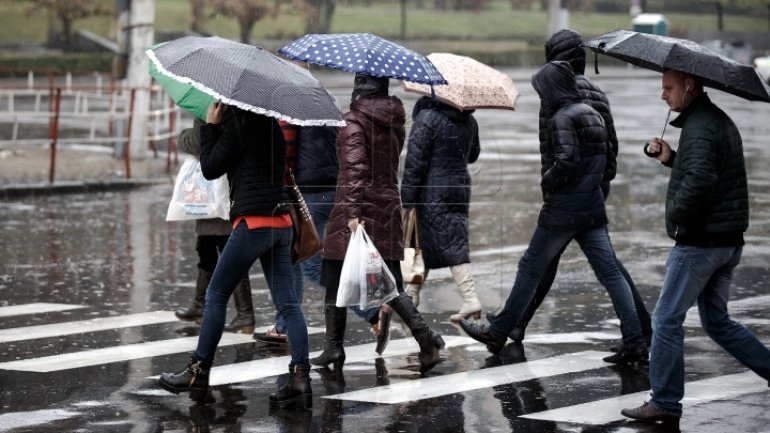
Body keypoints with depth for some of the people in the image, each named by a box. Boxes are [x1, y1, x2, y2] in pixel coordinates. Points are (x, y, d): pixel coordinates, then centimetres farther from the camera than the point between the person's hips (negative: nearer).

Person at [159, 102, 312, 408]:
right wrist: (217, 128, 16)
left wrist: (211, 126, 4)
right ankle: (300, 377, -7)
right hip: (281, 221, 7)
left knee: (216, 295, 4)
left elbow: (210, 169, -3)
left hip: (253, 221, -7)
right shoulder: (271, 125, 15)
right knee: (287, 303, 1)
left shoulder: (237, 124, -7)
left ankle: (198, 373, 7)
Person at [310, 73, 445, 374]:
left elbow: (355, 166, -21)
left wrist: (353, 211, -26)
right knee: (390, 283, 5)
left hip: (356, 210, -6)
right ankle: (424, 335, -15)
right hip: (388, 208, 6)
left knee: (335, 281, 7)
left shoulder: (354, 120, -10)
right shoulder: (395, 121, 10)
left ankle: (334, 348, 12)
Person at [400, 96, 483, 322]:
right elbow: (473, 155, 19)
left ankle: (470, 299, -13)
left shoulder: (427, 119, -15)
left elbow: (415, 161, -16)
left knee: (451, 244, -5)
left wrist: (407, 199, -13)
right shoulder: (469, 121, 5)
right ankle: (412, 292, 27)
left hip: (433, 191, -7)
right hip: (460, 188, 7)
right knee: (425, 240, 17)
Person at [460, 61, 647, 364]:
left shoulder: (562, 118, -14)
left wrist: (546, 182, -8)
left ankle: (498, 333, 16)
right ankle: (635, 342, -4)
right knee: (610, 271, 2)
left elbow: (566, 161, -24)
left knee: (530, 268, 6)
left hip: (563, 210, -7)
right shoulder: (592, 114, 13)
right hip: (593, 208, 7)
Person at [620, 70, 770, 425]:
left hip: (699, 242, -10)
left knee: (667, 320, 0)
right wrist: (670, 158, 10)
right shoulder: (720, 121, 15)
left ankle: (665, 402, 4)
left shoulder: (699, 128, -18)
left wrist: (676, 213, -18)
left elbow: (700, 181, -32)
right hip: (728, 241, 10)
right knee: (717, 321, 18)